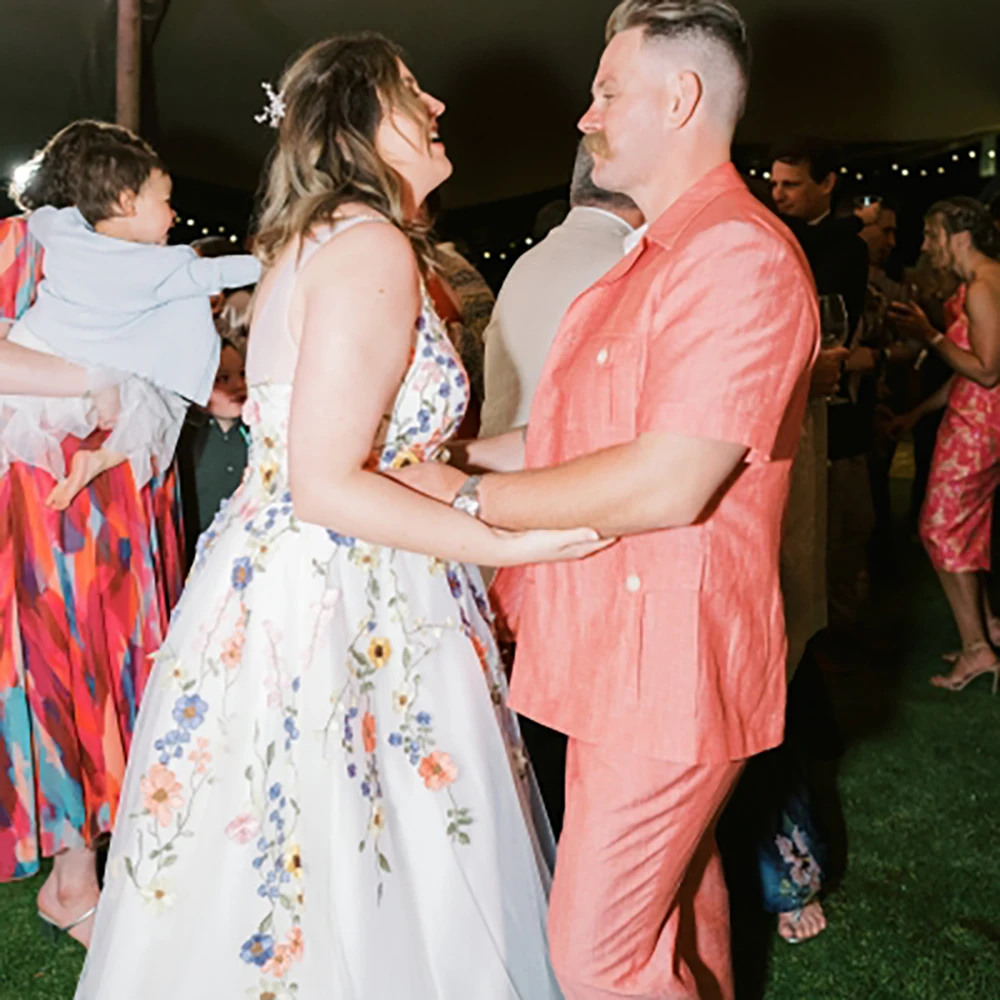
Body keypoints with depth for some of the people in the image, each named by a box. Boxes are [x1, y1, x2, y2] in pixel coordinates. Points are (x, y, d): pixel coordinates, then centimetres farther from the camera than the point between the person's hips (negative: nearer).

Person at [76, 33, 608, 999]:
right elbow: (327, 484, -22)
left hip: (284, 585, 9)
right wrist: (509, 542, -19)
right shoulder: (372, 246, -17)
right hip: (328, 603, -9)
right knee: (339, 881, 6)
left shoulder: (317, 241, 14)